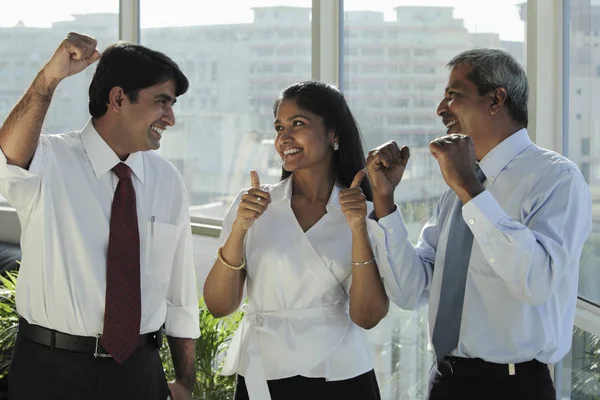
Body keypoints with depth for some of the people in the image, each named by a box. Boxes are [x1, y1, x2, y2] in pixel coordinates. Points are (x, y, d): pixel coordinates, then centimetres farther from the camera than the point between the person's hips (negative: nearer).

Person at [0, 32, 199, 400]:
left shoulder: (168, 183, 4)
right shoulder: (52, 162, -9)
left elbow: (181, 294, 8)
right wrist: (49, 79, -46)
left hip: (139, 370, 4)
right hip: (52, 369, -3)